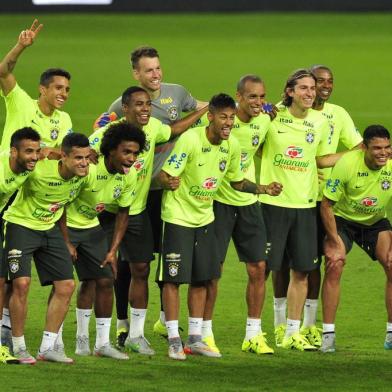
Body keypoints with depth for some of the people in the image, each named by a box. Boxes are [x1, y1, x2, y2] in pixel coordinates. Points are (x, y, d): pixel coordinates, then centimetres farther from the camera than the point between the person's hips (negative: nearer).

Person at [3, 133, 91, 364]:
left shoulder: (85, 175, -11)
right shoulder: (39, 171, -30)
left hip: (50, 228, 7)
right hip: (21, 224, -6)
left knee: (66, 285, 1)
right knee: (22, 283, -18)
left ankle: (48, 347, 10)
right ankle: (18, 348, -5)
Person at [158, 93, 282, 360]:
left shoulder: (232, 146, -1)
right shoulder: (190, 140, -20)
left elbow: (237, 182, 14)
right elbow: (164, 176, -21)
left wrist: (263, 189, -1)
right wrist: (169, 183, -43)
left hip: (205, 217, 6)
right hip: (178, 216, -6)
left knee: (202, 279, 8)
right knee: (173, 278, -6)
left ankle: (195, 339, 17)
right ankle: (174, 340, 1)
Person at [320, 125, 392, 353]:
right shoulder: (347, 164, -27)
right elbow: (326, 205, -18)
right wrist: (336, 243, -21)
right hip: (343, 220, -2)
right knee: (334, 266, -21)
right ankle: (328, 334, -12)